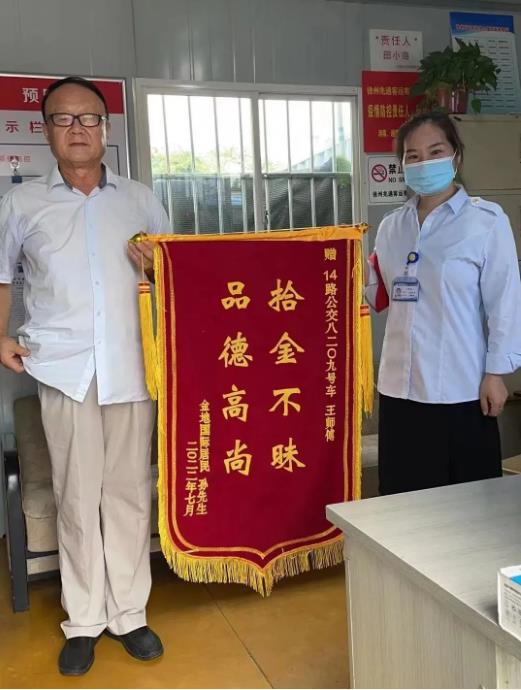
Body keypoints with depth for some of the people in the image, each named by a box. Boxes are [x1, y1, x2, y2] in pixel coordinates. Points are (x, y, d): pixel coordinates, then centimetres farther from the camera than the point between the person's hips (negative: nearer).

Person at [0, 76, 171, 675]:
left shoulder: (141, 200, 11)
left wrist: (156, 265, -6)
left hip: (132, 366, 1)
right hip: (63, 369, -1)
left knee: (130, 493, 6)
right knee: (77, 497, 5)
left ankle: (129, 613, 22)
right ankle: (83, 621, 20)